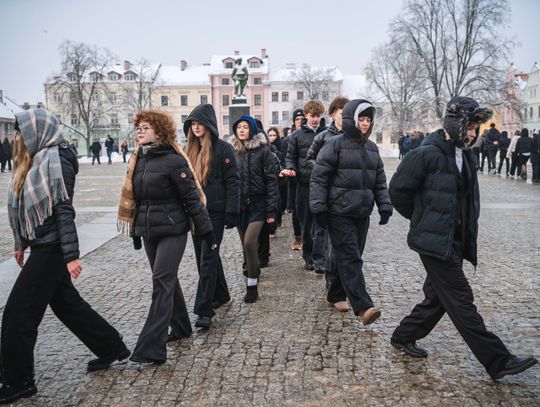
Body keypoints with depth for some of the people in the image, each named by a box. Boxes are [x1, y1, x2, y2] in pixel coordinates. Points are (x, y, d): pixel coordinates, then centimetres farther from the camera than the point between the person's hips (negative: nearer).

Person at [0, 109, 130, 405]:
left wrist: (71, 255, -22)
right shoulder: (35, 160, 13)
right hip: (42, 247, 9)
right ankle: (112, 348, 30)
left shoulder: (54, 159, -15)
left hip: (50, 249, -9)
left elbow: (64, 211, -20)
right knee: (68, 304, 17)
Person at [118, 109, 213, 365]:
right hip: (149, 231, 7)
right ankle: (181, 328, 34)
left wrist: (206, 230, -12)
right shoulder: (138, 160, 8)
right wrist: (135, 231, 19)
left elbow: (192, 198, -13)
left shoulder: (173, 161, -13)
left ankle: (151, 349, -8)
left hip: (173, 230, -7)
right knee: (167, 280, 16)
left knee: (162, 282, -10)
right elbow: (134, 197, 16)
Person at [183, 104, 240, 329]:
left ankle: (204, 310, -2)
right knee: (204, 257, 14)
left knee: (207, 258, -7)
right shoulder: (189, 149, 11)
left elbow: (232, 182, -10)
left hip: (215, 212, -7)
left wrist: (232, 213, -15)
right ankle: (221, 294, 32)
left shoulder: (223, 148, -7)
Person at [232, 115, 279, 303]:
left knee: (249, 242, -15)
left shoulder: (263, 150, -5)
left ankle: (252, 285, -2)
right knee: (246, 244, 10)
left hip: (258, 204, -5)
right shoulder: (233, 151, 8)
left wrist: (271, 210, -12)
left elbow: (271, 180, -7)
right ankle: (253, 272, 29)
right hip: (239, 205, 5)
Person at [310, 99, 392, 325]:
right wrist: (319, 208, -13)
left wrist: (385, 206, 8)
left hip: (362, 213, 7)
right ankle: (363, 307, -13)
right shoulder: (335, 145, -7)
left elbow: (380, 181, 18)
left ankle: (335, 295, 28)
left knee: (349, 257, 12)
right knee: (350, 259, -10)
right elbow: (319, 177, -9)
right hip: (339, 213, -7)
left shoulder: (372, 148, 13)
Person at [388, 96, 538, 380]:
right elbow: (398, 189, -11)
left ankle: (403, 338, 32)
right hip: (435, 242, -9)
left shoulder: (465, 156, 10)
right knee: (461, 302, -1)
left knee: (438, 298, 16)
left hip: (455, 243, 9)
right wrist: (421, 218, 1)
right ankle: (498, 361, 6)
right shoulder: (427, 154, -15)